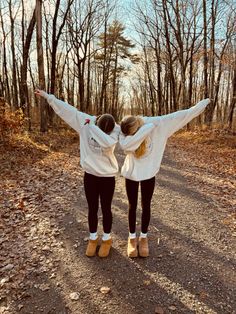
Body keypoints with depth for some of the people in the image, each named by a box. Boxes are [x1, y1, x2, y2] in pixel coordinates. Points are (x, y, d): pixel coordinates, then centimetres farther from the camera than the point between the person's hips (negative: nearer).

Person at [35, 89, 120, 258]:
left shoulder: (116, 130, -17)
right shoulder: (85, 121, -10)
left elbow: (107, 142, -38)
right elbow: (67, 109, -4)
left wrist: (91, 126, -28)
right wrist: (47, 96, 1)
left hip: (108, 177, -2)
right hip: (90, 175, 2)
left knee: (106, 209, 12)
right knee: (92, 208, 15)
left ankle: (107, 238, 34)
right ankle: (93, 238, 36)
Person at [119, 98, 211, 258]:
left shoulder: (157, 123, -20)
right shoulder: (125, 131, -20)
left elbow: (181, 115, -12)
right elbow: (125, 145, -42)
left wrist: (203, 103, -8)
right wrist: (146, 128, -40)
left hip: (149, 172, 0)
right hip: (131, 173, 0)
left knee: (146, 206, 13)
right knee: (132, 206, 12)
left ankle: (144, 237, 33)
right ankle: (132, 237, 31)